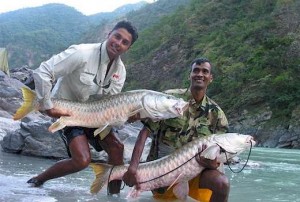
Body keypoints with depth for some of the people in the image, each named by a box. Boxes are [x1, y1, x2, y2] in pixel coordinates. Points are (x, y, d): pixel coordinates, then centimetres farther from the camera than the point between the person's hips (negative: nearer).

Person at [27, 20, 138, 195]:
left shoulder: (120, 70, -4)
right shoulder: (82, 53, -26)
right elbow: (42, 72, -27)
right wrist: (48, 107, -26)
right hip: (65, 111, -7)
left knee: (116, 148, -5)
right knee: (83, 160, -20)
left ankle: (114, 194, 11)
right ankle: (38, 180, 1)